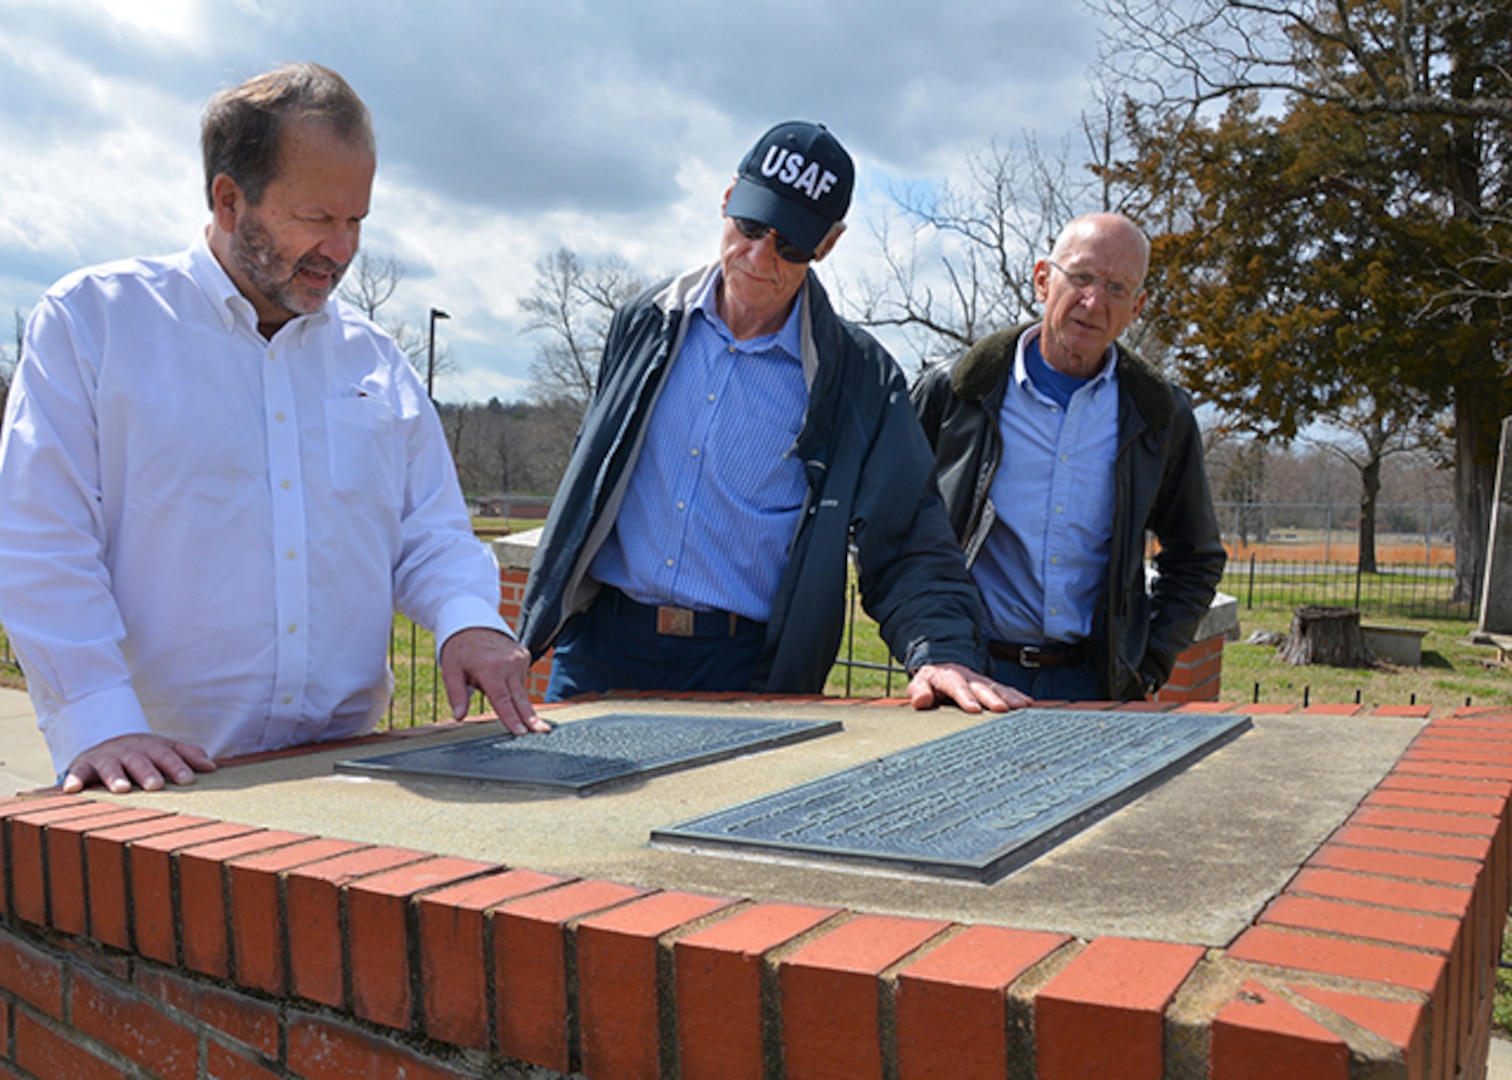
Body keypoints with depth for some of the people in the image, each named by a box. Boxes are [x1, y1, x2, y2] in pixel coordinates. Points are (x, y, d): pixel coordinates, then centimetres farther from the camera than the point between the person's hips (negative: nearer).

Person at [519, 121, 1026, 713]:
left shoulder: (859, 378, -3)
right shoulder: (645, 324, 6)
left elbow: (904, 544, -3)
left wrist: (943, 652, -21)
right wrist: (536, 620, 16)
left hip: (744, 670, -2)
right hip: (602, 645, 3)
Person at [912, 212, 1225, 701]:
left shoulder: (1161, 417, 5)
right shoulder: (953, 391, -1)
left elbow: (1195, 559, 16)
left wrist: (1148, 665, 5)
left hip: (1094, 681, 2)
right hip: (970, 674, -1)